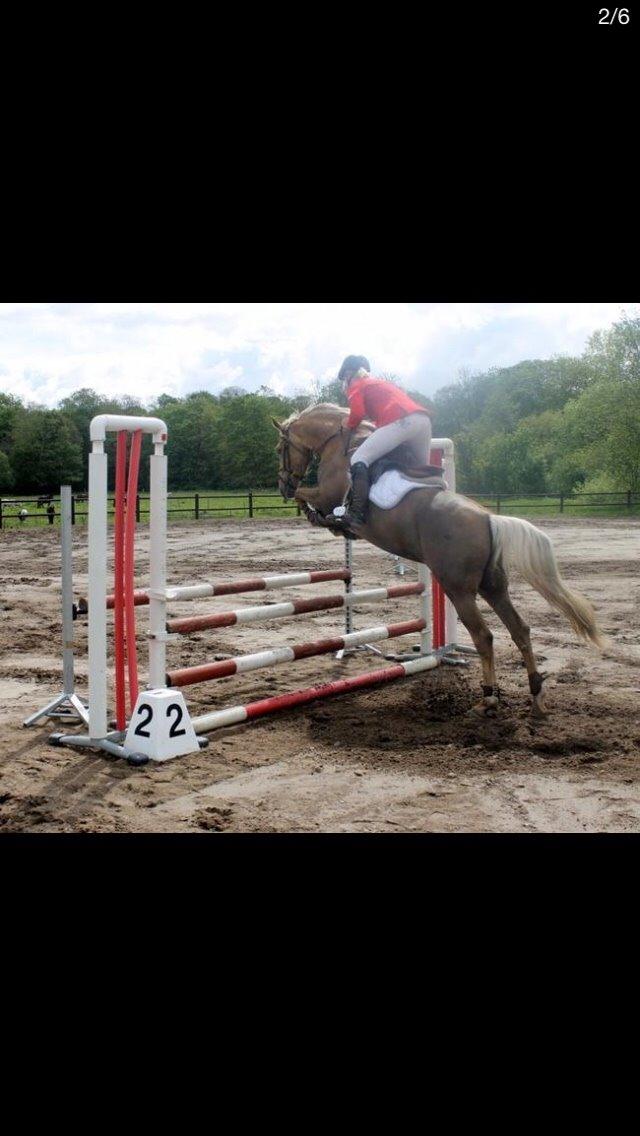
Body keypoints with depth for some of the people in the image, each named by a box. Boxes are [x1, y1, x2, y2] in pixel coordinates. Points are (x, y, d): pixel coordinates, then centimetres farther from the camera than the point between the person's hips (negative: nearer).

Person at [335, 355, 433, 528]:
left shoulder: (356, 385, 16)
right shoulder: (380, 383, 40)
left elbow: (357, 412, -1)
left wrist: (348, 426, 17)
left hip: (401, 421, -8)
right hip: (424, 418, 8)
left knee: (359, 458, -11)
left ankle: (357, 513, -25)